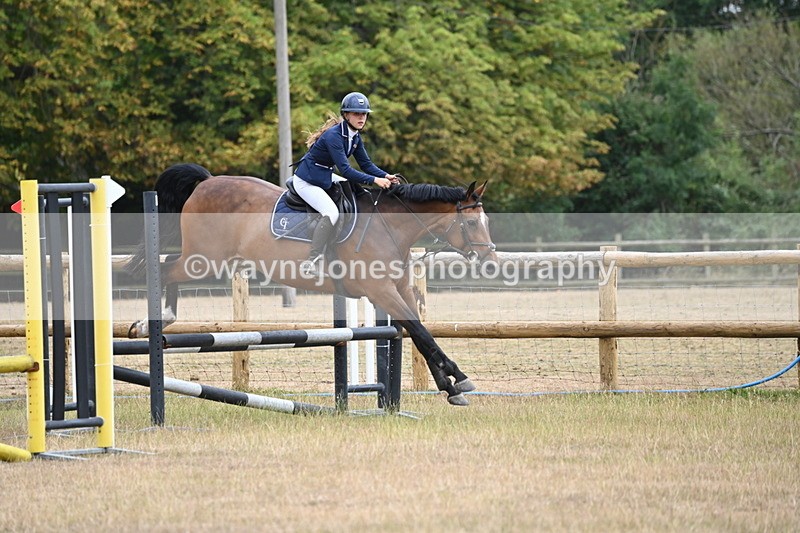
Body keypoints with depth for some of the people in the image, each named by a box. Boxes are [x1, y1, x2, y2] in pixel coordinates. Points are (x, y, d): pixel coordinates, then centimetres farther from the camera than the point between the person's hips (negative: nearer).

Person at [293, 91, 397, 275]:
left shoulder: (355, 137, 1)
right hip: (306, 181, -10)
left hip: (325, 176, 10)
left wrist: (386, 176, -15)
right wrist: (375, 180, -35)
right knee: (331, 213, -27)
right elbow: (345, 170, -33)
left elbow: (366, 164, 3)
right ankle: (310, 263, -31)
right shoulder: (334, 136, -28)